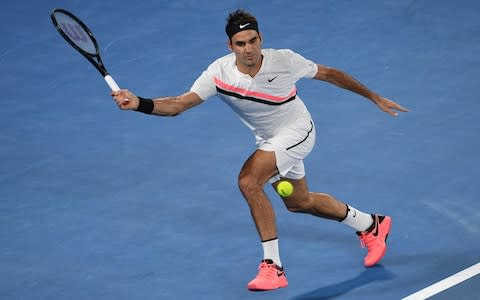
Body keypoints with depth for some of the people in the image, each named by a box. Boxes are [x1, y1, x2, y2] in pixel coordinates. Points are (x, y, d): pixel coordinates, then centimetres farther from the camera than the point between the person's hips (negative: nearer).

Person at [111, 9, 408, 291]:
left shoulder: (284, 61, -27)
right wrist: (139, 103, -48)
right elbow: (178, 104, -29)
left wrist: (376, 98, -2)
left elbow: (330, 74, -10)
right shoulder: (219, 73, -22)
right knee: (299, 202, 24)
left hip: (296, 131, -6)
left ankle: (272, 265, -21)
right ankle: (371, 225, 48)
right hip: (269, 139, 6)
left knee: (249, 181, -28)